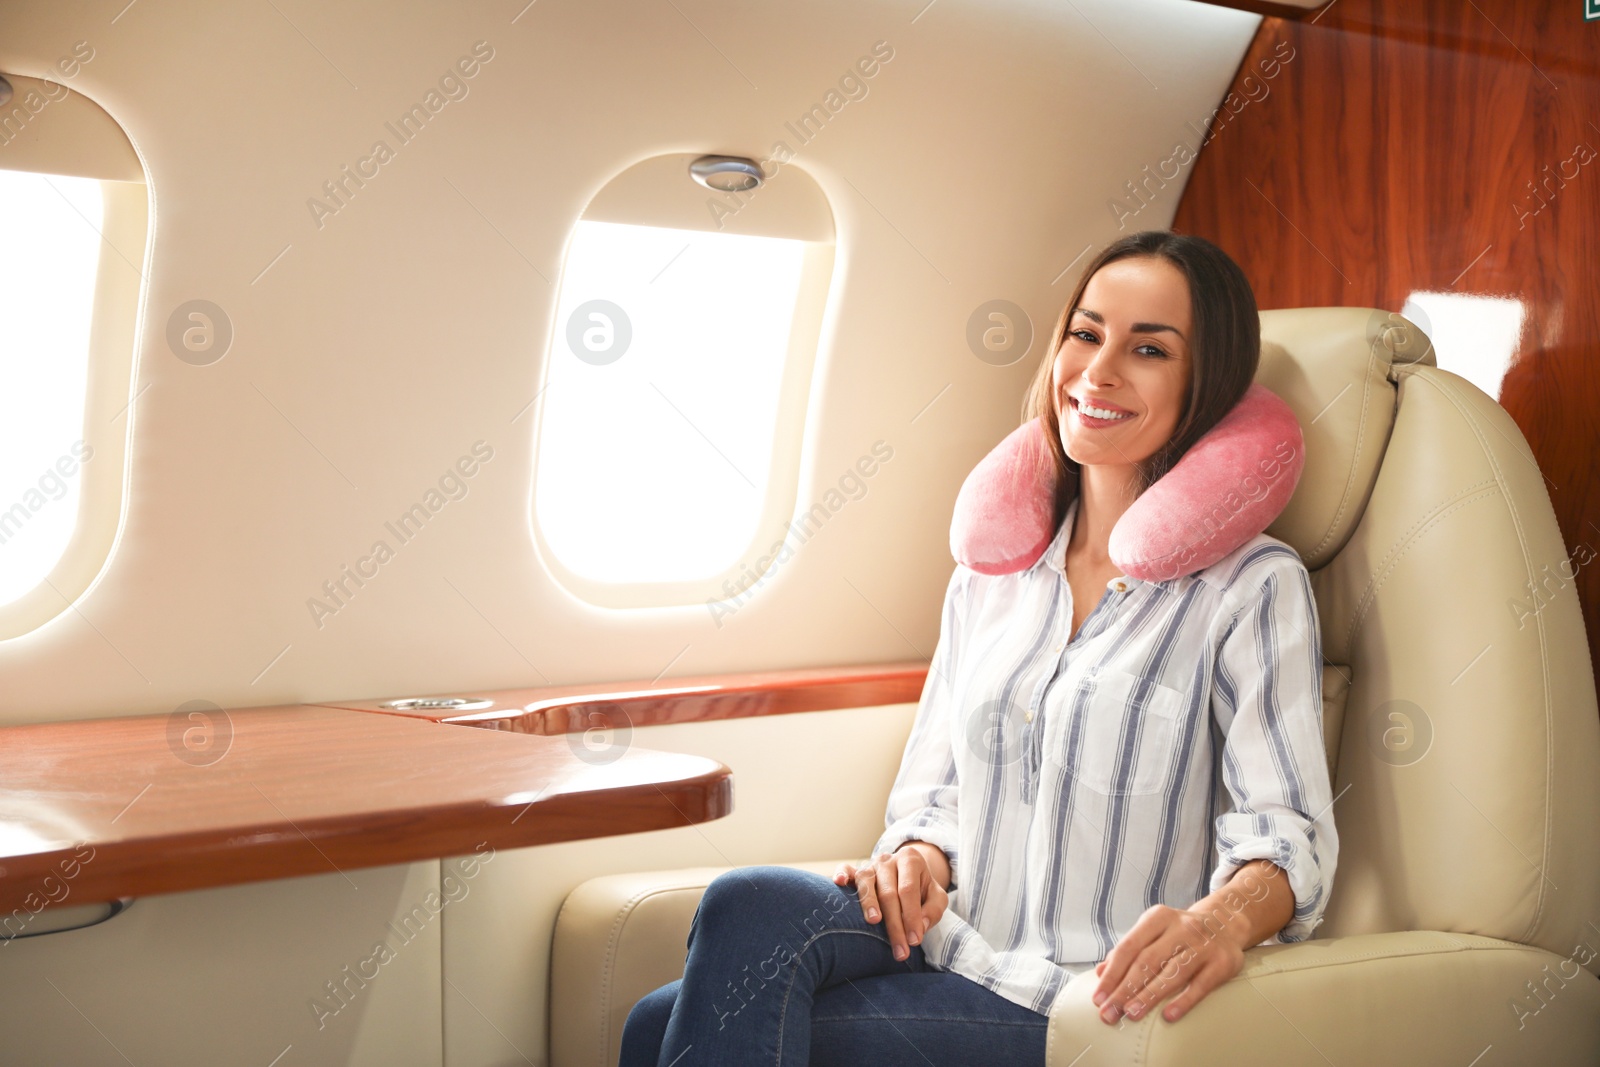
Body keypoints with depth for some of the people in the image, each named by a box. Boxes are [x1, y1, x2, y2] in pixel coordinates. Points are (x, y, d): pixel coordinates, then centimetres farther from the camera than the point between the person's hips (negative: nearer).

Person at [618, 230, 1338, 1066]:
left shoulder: (1254, 586, -2)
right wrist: (916, 855, -5)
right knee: (751, 903, -28)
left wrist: (1223, 920, -32)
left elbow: (1285, 830, -10)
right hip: (947, 954, 5)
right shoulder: (991, 569, 15)